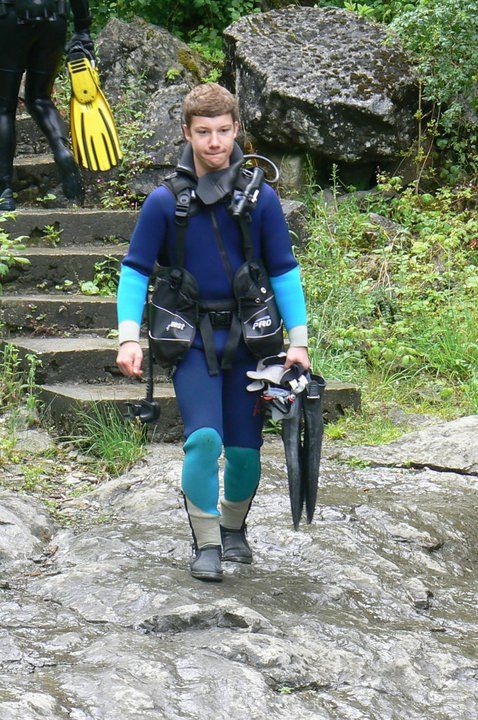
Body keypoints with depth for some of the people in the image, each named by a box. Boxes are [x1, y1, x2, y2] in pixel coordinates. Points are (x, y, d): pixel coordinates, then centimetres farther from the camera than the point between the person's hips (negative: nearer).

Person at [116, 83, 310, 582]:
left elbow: (284, 271, 5)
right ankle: (206, 543, -2)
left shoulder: (261, 198, 0)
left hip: (248, 337, 2)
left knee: (245, 448, 4)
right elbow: (135, 270, 1)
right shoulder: (165, 201, -4)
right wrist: (129, 336, -10)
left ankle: (234, 528, 32)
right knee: (204, 438, -18)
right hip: (191, 339, -1)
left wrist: (298, 340, -1)